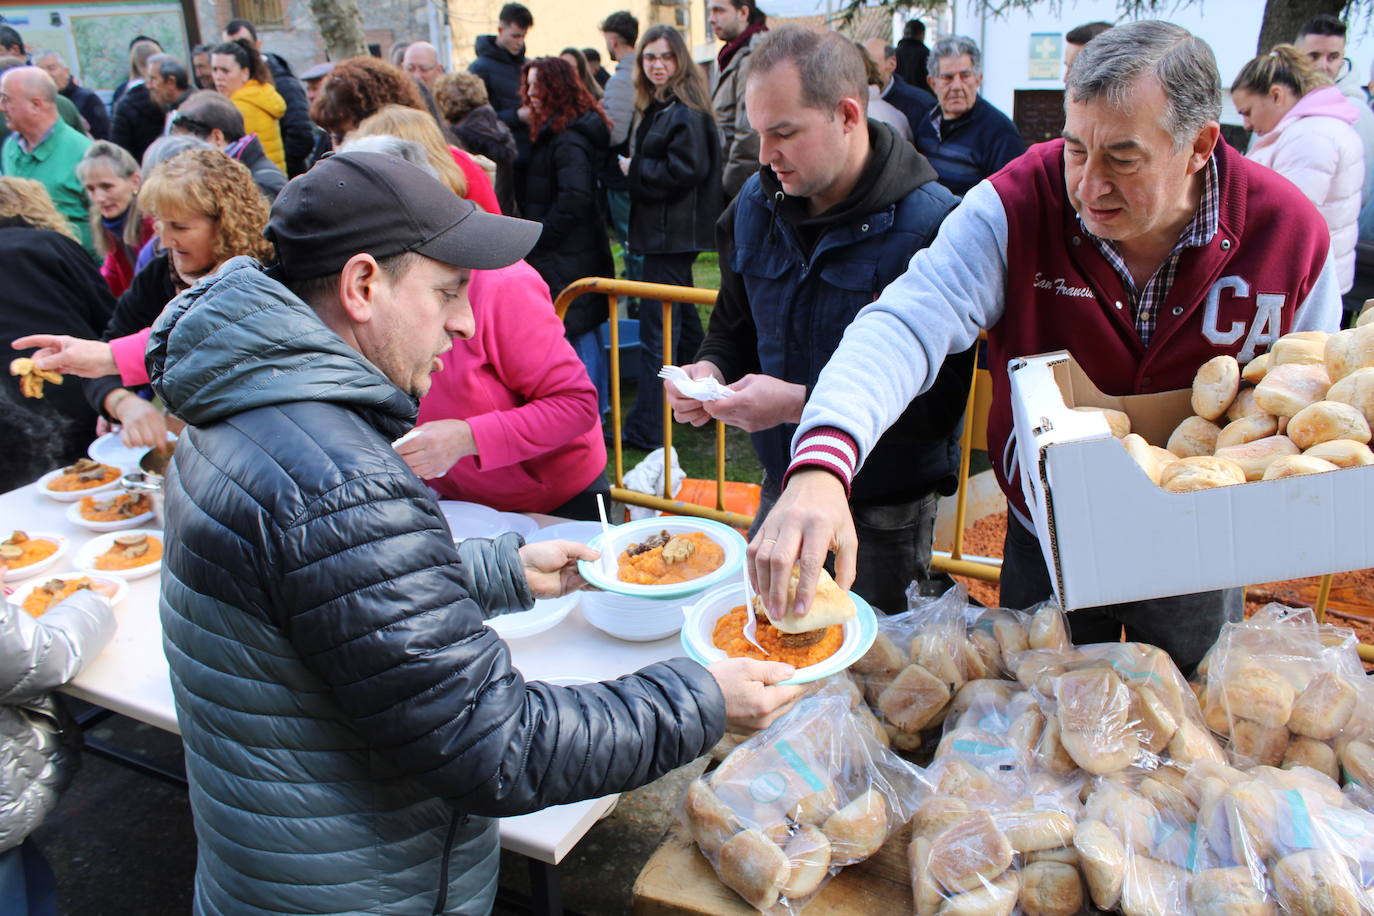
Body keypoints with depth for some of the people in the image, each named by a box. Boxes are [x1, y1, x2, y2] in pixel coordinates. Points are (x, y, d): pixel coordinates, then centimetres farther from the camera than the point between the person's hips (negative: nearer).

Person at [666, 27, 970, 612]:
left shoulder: (930, 224, -20)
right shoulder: (755, 204, 1)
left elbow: (940, 398, -23)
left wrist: (801, 404, -28)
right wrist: (710, 369, -8)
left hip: (885, 514, -5)